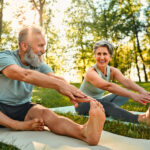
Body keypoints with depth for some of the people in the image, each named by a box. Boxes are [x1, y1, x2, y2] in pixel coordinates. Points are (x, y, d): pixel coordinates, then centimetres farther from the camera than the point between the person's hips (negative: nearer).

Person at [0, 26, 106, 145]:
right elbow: (24, 74, -39)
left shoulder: (39, 64, -1)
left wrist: (73, 93, -43)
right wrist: (59, 84, -50)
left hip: (22, 107, 2)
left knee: (44, 113, -30)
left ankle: (84, 132, -53)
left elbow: (55, 78, -21)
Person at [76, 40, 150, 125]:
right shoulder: (91, 72, -25)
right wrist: (132, 95, -54)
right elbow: (108, 86, -43)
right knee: (108, 105, -37)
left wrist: (141, 90, -47)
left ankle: (105, 110, -29)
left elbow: (125, 81, -26)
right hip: (83, 104, -7)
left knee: (125, 92, -9)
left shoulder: (113, 71, -6)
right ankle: (142, 119, -50)